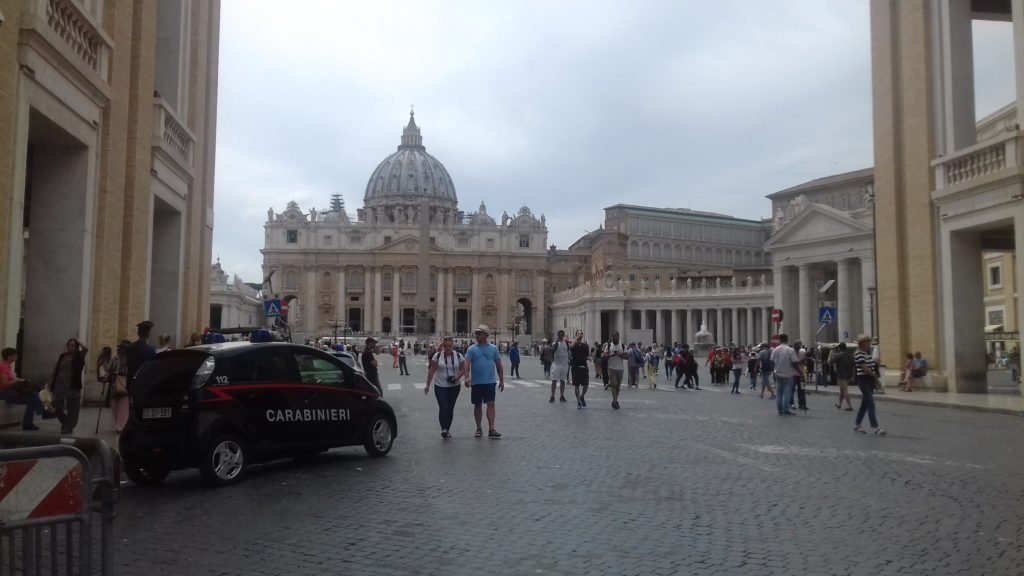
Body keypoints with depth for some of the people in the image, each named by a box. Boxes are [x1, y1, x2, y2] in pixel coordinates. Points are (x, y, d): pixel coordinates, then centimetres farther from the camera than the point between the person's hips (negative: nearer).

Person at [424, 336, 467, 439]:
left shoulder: (458, 356, 0)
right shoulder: (437, 356, -4)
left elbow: (463, 369, 4)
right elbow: (432, 371, -2)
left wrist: (458, 376, -17)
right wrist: (428, 385, -4)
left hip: (454, 386, 2)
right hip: (440, 386, -2)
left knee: (450, 408, 8)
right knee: (443, 407, -14)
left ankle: (447, 429, 20)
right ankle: (444, 429, -14)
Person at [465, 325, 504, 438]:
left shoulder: (493, 348, 5)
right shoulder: (472, 349, 1)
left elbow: (499, 365, 8)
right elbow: (467, 364, -10)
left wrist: (501, 381, 6)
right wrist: (466, 377, -26)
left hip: (490, 381, 0)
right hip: (476, 382, 0)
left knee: (491, 404, -8)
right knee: (478, 405, 8)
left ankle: (491, 430, -10)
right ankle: (479, 428, 20)